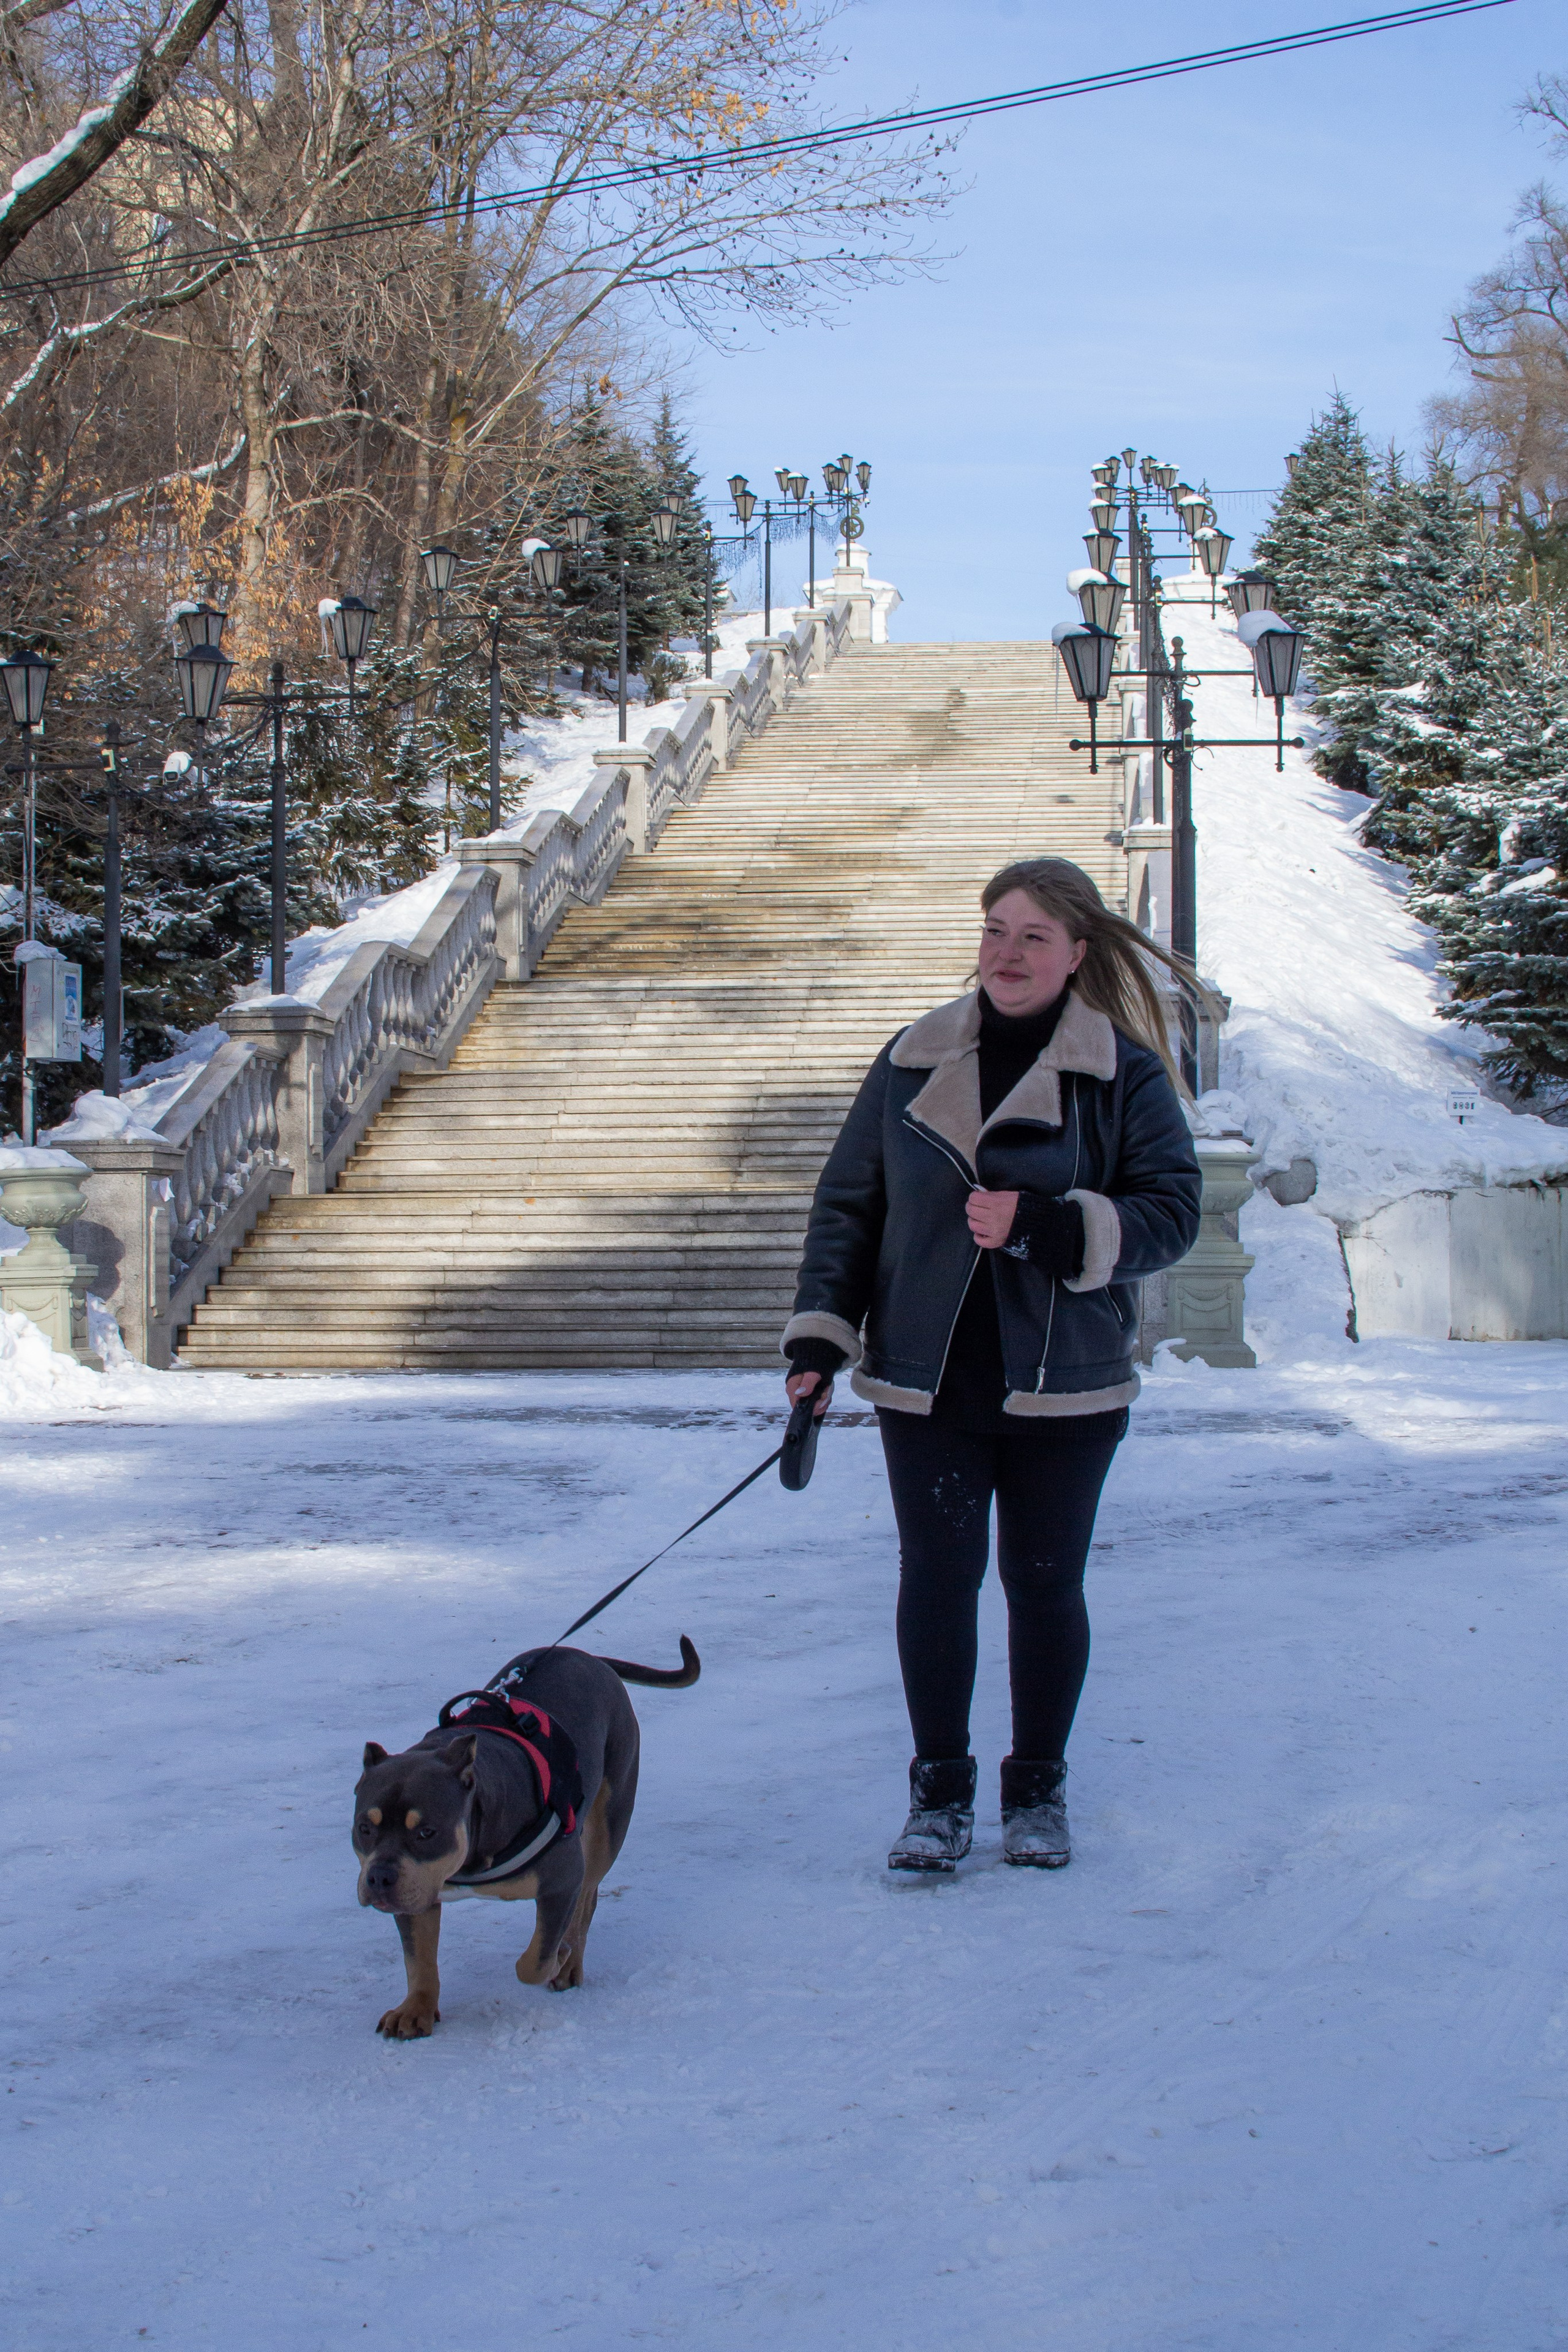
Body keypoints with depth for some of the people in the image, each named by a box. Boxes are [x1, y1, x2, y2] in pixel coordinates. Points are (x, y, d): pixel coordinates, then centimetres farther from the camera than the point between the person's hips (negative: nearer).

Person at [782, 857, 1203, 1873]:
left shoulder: (1123, 1073, -3)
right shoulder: (913, 1063, 5)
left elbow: (1171, 1210, -7)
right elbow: (847, 1204, 10)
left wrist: (1044, 1227, -20)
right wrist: (820, 1334, 2)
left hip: (1064, 1383, -1)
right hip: (928, 1380, 2)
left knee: (1045, 1584, 8)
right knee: (937, 1576, 1)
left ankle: (1039, 1789, 24)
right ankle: (940, 1792, 16)